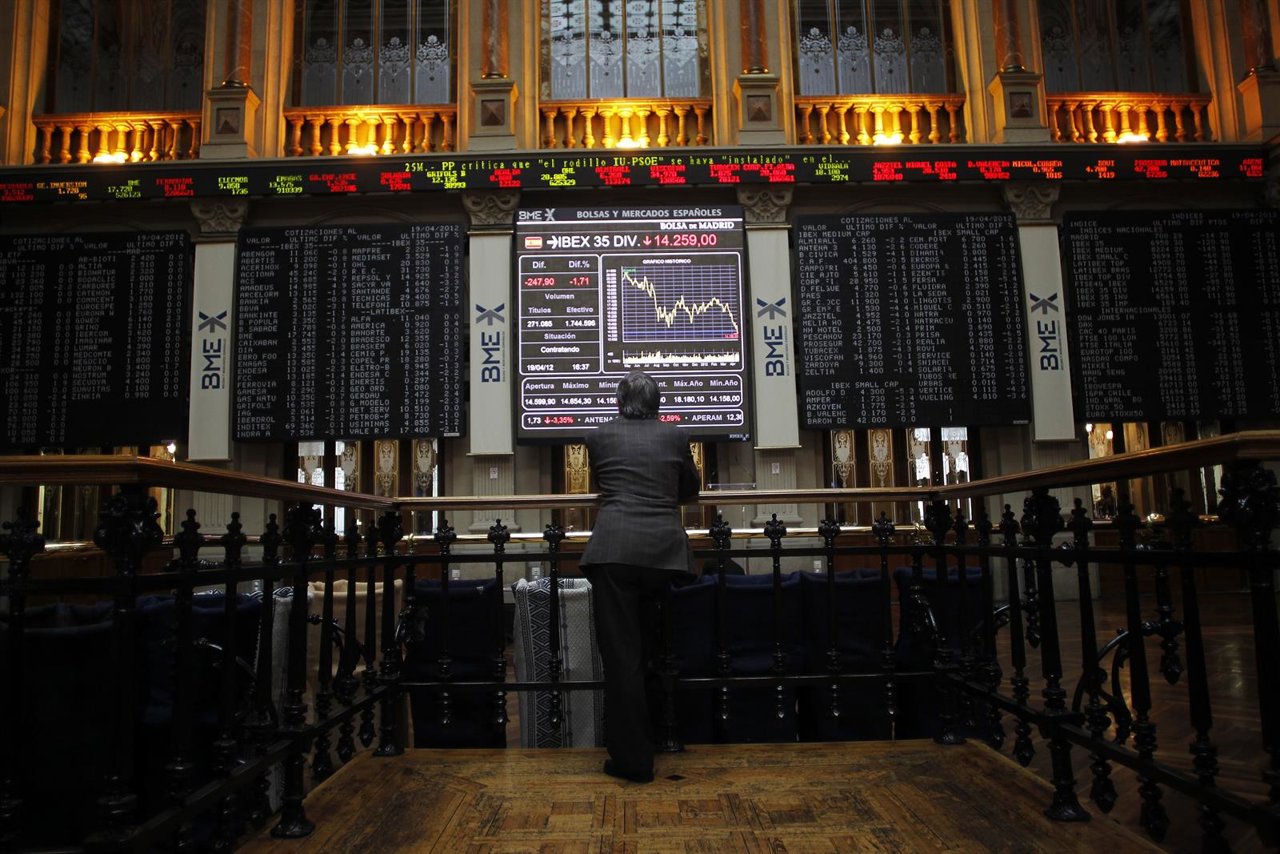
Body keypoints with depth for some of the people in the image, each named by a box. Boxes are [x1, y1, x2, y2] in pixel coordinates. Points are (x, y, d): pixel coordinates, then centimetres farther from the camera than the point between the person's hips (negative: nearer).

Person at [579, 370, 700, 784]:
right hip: (665, 549, 2)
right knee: (651, 649, 17)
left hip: (614, 548, -2)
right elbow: (690, 489, 28)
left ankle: (632, 760, 7)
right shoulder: (674, 435, 14)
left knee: (621, 655, 2)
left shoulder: (599, 436, 13)